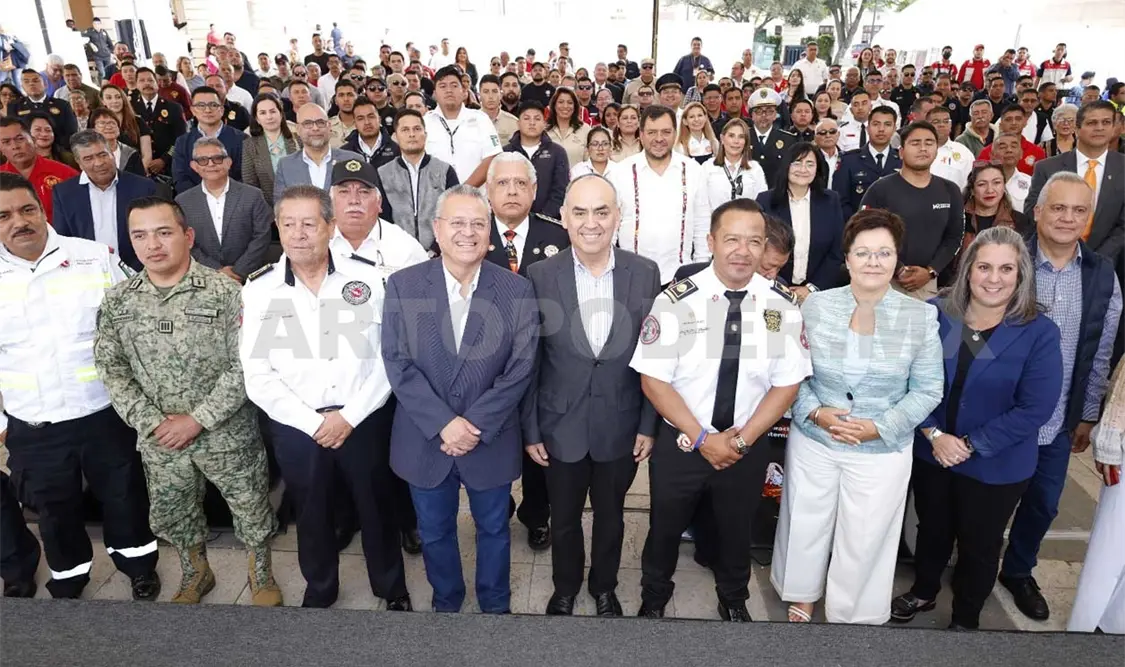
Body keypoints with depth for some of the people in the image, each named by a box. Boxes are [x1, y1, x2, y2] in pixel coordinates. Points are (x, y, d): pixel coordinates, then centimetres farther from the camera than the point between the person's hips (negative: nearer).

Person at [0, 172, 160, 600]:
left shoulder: (95, 258, -6)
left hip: (105, 415, -1)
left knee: (124, 497, 15)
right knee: (56, 512, 19)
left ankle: (138, 566, 39)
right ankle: (67, 582, 43)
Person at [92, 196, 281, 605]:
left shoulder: (224, 292, -13)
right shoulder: (117, 302, -1)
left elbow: (246, 365, -16)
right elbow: (110, 368, 0)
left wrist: (197, 420, -17)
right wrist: (153, 422, -10)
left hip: (227, 433, -3)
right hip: (159, 439, 4)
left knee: (251, 510, 11)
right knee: (170, 516, 21)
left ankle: (261, 573, 37)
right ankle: (196, 575, 47)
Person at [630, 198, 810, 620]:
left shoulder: (783, 307, -9)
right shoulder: (676, 301, -18)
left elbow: (787, 384, -4)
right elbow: (653, 380, -15)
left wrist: (743, 439, -13)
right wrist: (703, 439, -17)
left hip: (748, 447, 2)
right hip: (680, 443, -2)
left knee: (737, 531, 24)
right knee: (665, 529, 18)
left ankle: (734, 602, 53)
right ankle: (654, 601, 47)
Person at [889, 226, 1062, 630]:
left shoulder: (1039, 332, -15)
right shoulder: (935, 314, -9)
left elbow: (1035, 408, -17)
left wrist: (970, 444, -19)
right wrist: (934, 435, -18)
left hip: (996, 467, -2)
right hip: (930, 453, 2)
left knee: (979, 545, 17)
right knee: (932, 530, 23)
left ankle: (966, 619, 42)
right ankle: (923, 592, 49)